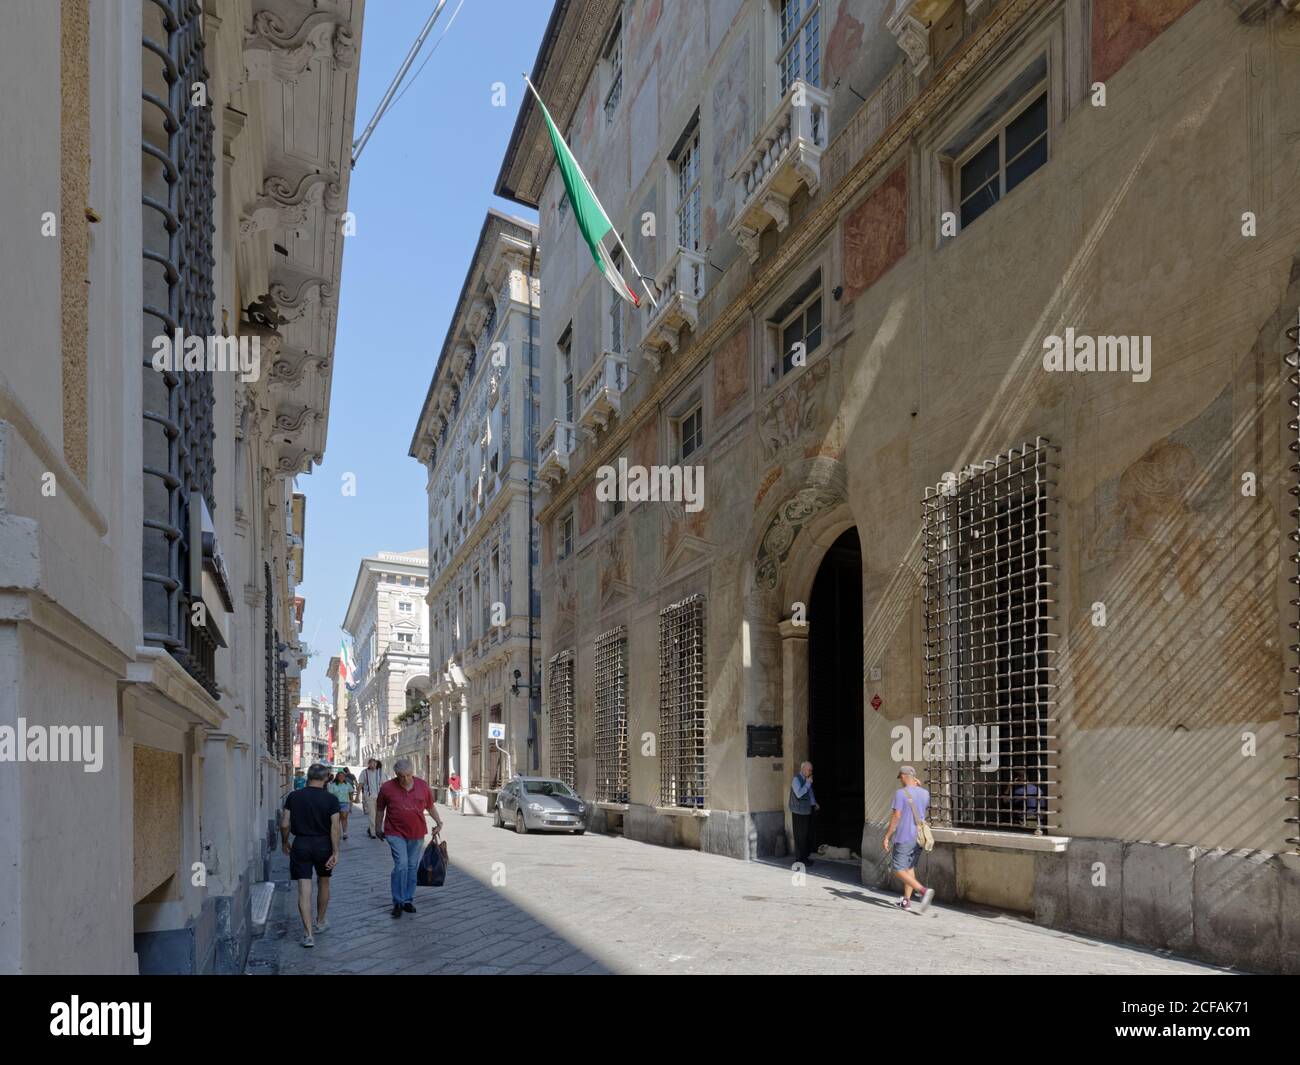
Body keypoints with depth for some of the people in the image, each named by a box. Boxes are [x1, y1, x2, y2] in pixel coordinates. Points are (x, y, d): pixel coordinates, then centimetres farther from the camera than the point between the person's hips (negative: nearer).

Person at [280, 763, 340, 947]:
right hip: (323, 844, 0)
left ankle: (308, 933, -8)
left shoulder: (293, 796, -2)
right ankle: (320, 921, 36)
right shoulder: (331, 799, -7)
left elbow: (285, 824, -2)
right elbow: (334, 828, -12)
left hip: (301, 844, 0)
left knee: (304, 890, -2)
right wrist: (335, 852, -9)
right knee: (323, 884, 21)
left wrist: (284, 843, 14)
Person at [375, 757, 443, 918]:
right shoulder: (387, 788, -8)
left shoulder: (423, 786, -1)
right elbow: (379, 809, 7)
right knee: (401, 865, -13)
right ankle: (398, 902, 0)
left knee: (412, 867, 10)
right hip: (396, 833, -3)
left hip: (417, 833, 3)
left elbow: (431, 806, 14)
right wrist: (378, 828, 14)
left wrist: (439, 823, 14)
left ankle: (408, 900, 23)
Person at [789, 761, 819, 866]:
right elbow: (799, 794, -24)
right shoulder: (796, 779, -12)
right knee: (801, 836, -5)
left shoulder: (806, 779, 12)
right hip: (799, 812, -8)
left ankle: (805, 856, 18)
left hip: (808, 811, 8)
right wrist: (808, 783, -21)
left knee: (808, 835, 10)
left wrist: (815, 803, 10)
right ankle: (799, 859, 1)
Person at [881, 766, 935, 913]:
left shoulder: (901, 793, -12)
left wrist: (887, 837, -10)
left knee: (899, 870, -3)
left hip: (904, 838, -7)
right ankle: (906, 901, 19)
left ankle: (924, 890, -20)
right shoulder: (925, 793, 6)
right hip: (919, 838, 7)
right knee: (910, 868, 17)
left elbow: (896, 816, -16)